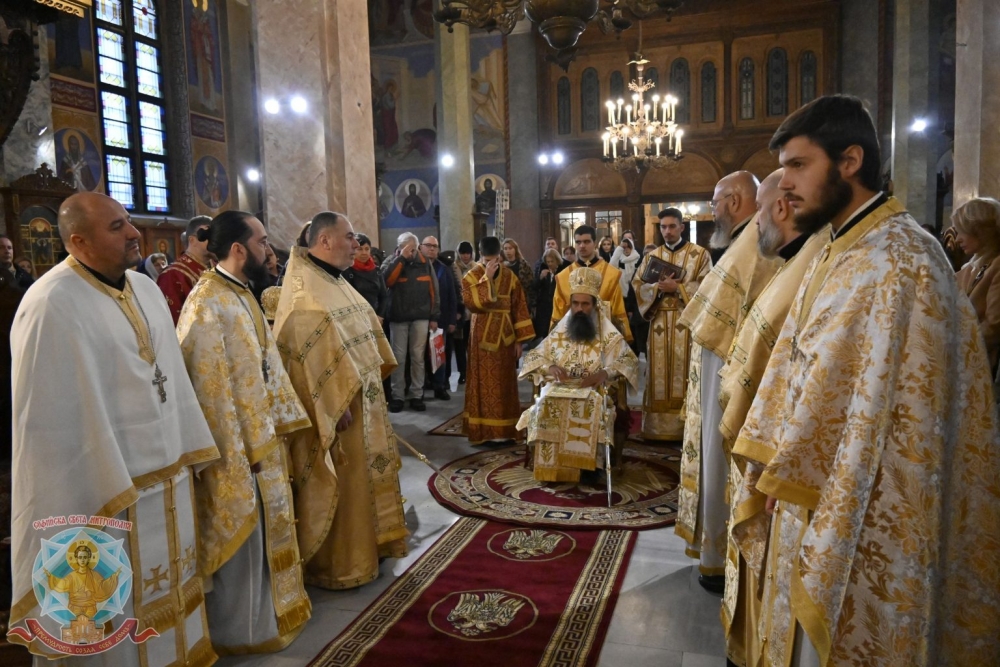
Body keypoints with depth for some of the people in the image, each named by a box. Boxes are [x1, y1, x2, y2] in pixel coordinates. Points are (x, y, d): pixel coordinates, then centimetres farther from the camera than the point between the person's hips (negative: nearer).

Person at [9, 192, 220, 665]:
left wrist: (190, 449, 10)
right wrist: (107, 494, -18)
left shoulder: (146, 289, 6)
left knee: (170, 584, 21)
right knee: (125, 604, 10)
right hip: (110, 483, -7)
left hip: (168, 470, 7)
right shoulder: (52, 304, -18)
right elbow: (54, 414, -18)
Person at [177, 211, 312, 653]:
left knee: (262, 529, 21)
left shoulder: (241, 295, 7)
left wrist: (280, 420, 12)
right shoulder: (207, 305, -22)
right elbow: (210, 385, -22)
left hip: (260, 437, 9)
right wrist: (235, 453, -20)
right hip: (236, 445, -9)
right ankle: (240, 630, 25)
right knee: (241, 537, 6)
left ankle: (265, 609, 38)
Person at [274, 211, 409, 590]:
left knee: (362, 476, 19)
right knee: (339, 486, 2)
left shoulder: (334, 282, 12)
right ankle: (337, 565, 18)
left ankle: (364, 545, 35)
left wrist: (375, 376, 11)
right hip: (336, 404, -10)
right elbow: (313, 353, -24)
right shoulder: (304, 289, -18)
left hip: (361, 397, 10)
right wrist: (339, 401, -24)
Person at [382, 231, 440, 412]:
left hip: (421, 317, 1)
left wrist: (434, 316, 1)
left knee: (418, 356, 6)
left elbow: (433, 290, 5)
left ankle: (416, 395, 13)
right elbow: (386, 280, -20)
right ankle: (397, 395, 11)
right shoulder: (392, 261, 0)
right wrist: (401, 258, -19)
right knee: (398, 357, 4)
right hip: (398, 317, -1)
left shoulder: (424, 263, 4)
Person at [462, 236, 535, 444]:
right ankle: (484, 431, 6)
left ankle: (505, 430, 15)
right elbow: (471, 302, -20)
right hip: (482, 335, -3)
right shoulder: (471, 276, -2)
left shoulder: (509, 276, 6)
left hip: (505, 335, 3)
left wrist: (519, 339, 0)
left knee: (505, 382, 6)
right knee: (484, 383, -1)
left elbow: (519, 307, 5)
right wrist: (486, 278, -20)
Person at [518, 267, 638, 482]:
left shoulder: (609, 335, 9)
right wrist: (549, 367, -9)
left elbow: (629, 360, 0)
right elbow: (532, 358, 15)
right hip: (560, 387, 2)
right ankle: (551, 467, -26)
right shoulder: (558, 333, 15)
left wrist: (605, 372, -19)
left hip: (594, 390, -2)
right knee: (547, 405, -33)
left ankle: (585, 464, -26)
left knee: (590, 407, -38)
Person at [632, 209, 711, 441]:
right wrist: (659, 287, -12)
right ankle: (659, 427, 9)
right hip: (659, 322, 3)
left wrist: (677, 287, -16)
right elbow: (638, 285, 6)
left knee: (684, 373, -5)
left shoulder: (699, 254, 4)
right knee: (660, 375, 4)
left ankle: (686, 427, 1)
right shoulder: (652, 256, 14)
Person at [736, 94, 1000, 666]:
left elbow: (875, 405, -20)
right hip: (819, 488, 8)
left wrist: (787, 475, -9)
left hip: (864, 513, -8)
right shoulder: (839, 255, 9)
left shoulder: (899, 259, -20)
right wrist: (779, 468, 9)